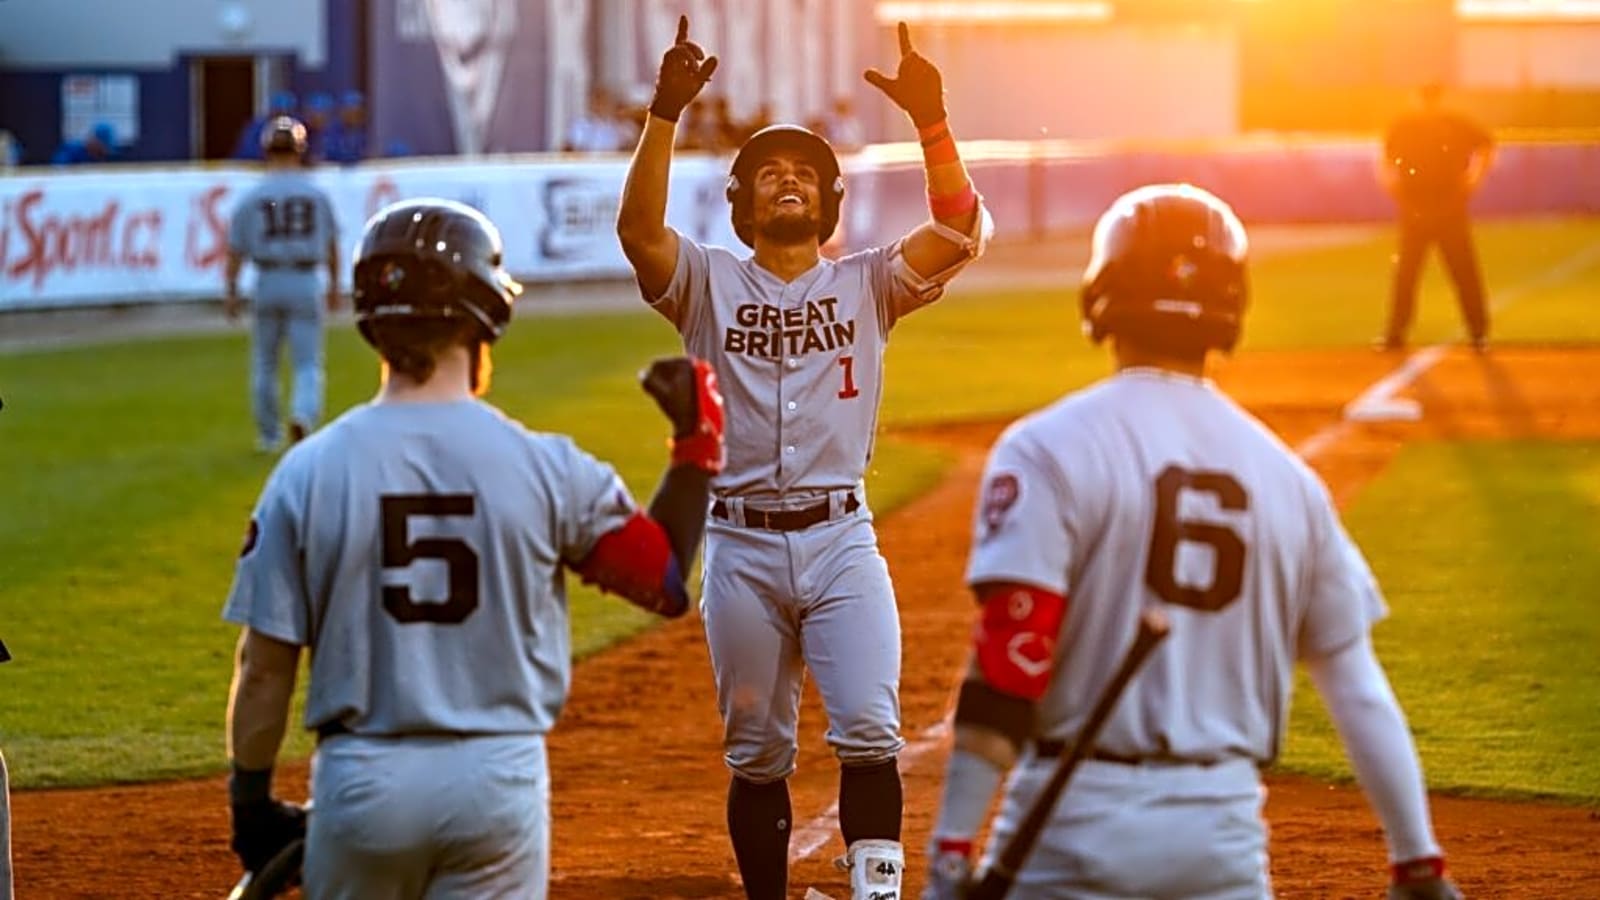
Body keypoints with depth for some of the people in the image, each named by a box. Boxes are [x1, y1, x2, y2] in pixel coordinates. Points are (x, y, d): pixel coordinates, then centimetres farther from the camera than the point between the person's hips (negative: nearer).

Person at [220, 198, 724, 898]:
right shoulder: (545, 467, -6)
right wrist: (697, 439, 13)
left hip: (360, 780, 0)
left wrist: (251, 801, 8)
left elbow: (266, 666, -3)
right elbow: (664, 579, 7)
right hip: (501, 780, 0)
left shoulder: (309, 471, -5)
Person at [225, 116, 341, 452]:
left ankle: (268, 435, 22)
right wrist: (333, 284, 24)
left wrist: (231, 291, 8)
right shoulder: (317, 195, 0)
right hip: (306, 285, 0)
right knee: (308, 364, 1)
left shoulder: (252, 197, -3)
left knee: (265, 362, 15)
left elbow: (236, 249, -2)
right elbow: (331, 244, 11)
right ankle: (303, 415, -26)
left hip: (267, 283, 0)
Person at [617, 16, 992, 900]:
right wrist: (665, 113, -22)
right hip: (740, 545, 0)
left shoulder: (867, 284, 9)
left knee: (869, 732, -14)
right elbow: (638, 230, -11)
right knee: (755, 754, 7)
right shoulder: (710, 282, 8)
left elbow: (959, 231, -6)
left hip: (841, 539, 0)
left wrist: (930, 119, -18)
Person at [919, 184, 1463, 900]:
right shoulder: (1285, 475, 8)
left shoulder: (1050, 449, -6)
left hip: (1082, 819, -3)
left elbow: (1009, 657, -15)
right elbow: (1358, 688, 10)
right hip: (1226, 831, 4)